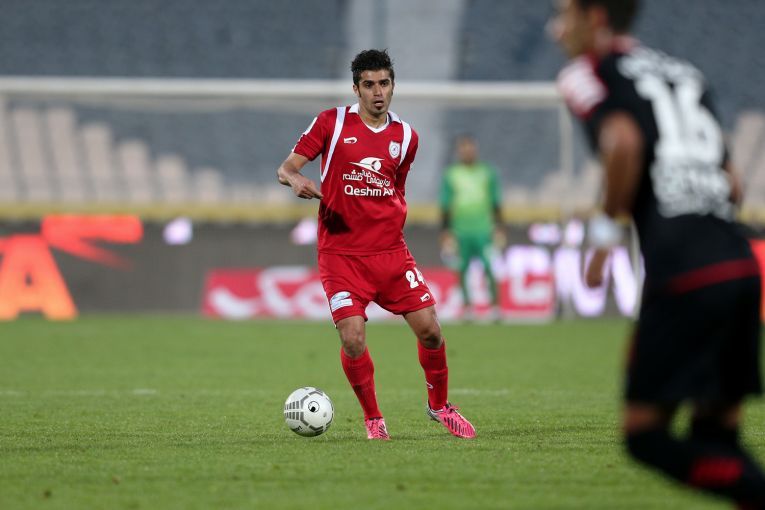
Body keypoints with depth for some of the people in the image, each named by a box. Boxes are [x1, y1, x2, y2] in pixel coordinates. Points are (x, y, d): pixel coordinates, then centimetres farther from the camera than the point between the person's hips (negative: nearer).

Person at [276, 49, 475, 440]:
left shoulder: (405, 136, 9)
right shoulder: (332, 122, -1)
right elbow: (285, 168, -3)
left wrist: (393, 227, 15)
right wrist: (296, 180, -24)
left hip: (391, 252, 3)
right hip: (341, 254, -3)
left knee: (430, 330, -2)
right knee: (353, 341, -14)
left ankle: (439, 405, 23)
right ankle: (373, 419, 8)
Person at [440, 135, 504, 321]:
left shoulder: (487, 173, 8)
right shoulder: (450, 176, 6)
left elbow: (496, 204, 12)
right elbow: (445, 207, 8)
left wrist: (498, 228, 6)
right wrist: (445, 233, 3)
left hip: (483, 230, -1)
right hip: (460, 232, 1)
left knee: (488, 267, -10)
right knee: (463, 270, 0)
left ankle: (495, 305, -9)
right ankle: (467, 304, 7)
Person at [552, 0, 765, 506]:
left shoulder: (588, 72, 5)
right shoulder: (686, 73, 25)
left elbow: (623, 141, -16)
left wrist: (605, 230, -6)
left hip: (681, 274, -7)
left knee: (646, 432, -4)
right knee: (716, 436, 12)